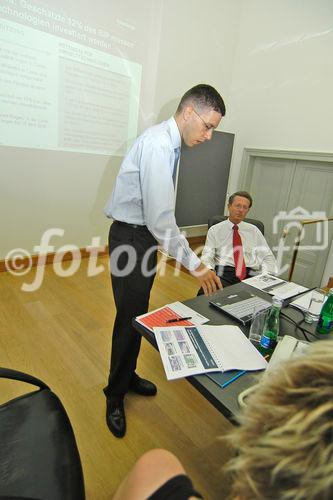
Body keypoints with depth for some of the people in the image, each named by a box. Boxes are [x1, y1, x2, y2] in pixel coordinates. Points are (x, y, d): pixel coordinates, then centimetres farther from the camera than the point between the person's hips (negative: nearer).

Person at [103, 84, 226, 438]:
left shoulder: (170, 144, 8)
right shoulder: (157, 145, -21)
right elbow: (160, 218, -28)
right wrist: (195, 265, -24)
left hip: (146, 234, 9)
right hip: (130, 236, -9)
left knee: (138, 314, 18)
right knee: (129, 316, 1)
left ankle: (128, 376, 38)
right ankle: (115, 395, 24)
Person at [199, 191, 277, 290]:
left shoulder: (254, 230, 19)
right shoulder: (215, 230, 14)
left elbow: (268, 257, 13)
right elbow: (207, 256, 3)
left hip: (250, 275, 2)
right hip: (223, 273, -2)